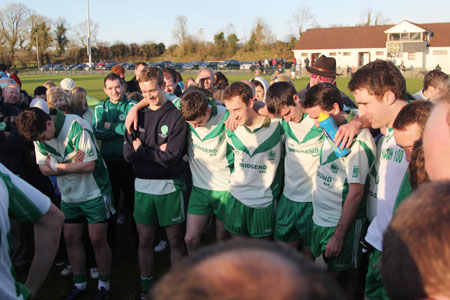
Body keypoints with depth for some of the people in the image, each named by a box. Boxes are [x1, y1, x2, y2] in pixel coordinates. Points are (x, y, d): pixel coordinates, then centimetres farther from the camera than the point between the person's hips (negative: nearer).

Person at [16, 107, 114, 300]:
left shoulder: (76, 127, -24)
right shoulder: (38, 134, -4)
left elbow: (89, 165, -27)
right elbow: (44, 168, -2)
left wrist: (56, 165, -16)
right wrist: (72, 164, -20)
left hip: (93, 193, -6)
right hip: (69, 195, 6)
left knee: (98, 241, -1)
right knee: (71, 239, 9)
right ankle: (80, 284, 26)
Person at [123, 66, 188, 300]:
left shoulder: (176, 116, -7)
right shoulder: (138, 116, 6)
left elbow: (171, 156, -16)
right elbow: (128, 153, -3)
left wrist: (141, 150, -8)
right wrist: (157, 152, -13)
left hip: (169, 186, -4)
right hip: (143, 186, 4)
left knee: (175, 239, 7)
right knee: (145, 239, 13)